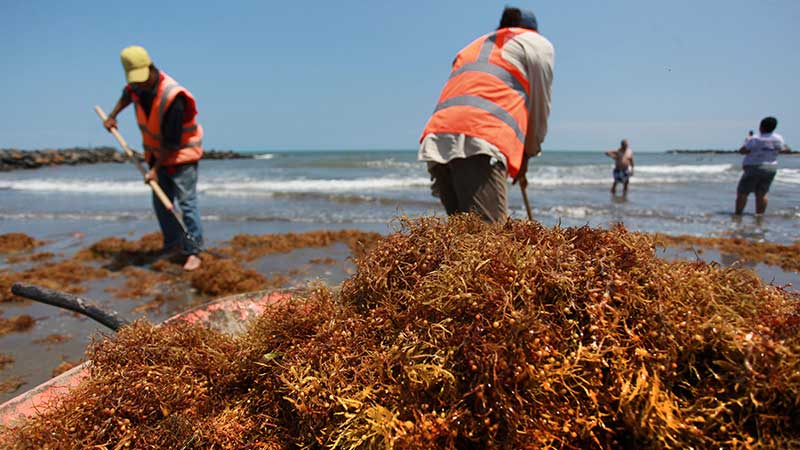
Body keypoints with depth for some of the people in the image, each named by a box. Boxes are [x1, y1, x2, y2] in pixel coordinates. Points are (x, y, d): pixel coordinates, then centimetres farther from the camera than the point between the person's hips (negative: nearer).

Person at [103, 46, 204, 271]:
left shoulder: (173, 98, -28)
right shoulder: (138, 87, -4)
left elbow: (172, 143, -25)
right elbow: (127, 95, 26)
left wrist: (155, 169, -20)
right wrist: (112, 116, 16)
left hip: (182, 153, -8)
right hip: (158, 153, 8)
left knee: (186, 201, -13)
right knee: (161, 202, 9)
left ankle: (193, 251, -9)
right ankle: (172, 245, 21)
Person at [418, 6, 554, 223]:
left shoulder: (472, 47, 38)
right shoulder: (538, 43, 21)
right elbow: (539, 108, 19)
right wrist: (527, 154, 33)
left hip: (436, 140, 6)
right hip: (480, 140, -6)